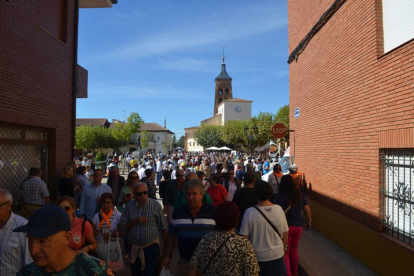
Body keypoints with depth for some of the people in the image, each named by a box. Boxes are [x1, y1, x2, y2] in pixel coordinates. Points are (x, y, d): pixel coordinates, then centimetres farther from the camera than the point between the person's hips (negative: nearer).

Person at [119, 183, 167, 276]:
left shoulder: (156, 205, -10)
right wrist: (136, 221, -17)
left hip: (151, 247, -4)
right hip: (134, 248, 4)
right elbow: (123, 226, -1)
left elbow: (162, 227, -4)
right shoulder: (129, 205, -1)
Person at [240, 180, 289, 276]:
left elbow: (244, 236, -14)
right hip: (277, 254, 2)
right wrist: (284, 248, 15)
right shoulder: (279, 209, -12)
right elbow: (285, 233, -3)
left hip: (256, 256, -2)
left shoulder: (249, 212, -20)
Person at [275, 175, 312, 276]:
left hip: (285, 226, -5)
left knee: (285, 252, 5)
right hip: (298, 226, 5)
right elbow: (307, 210, 7)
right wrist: (309, 222, 22)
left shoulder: (281, 195, -12)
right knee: (294, 250, 20)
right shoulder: (300, 194, 2)